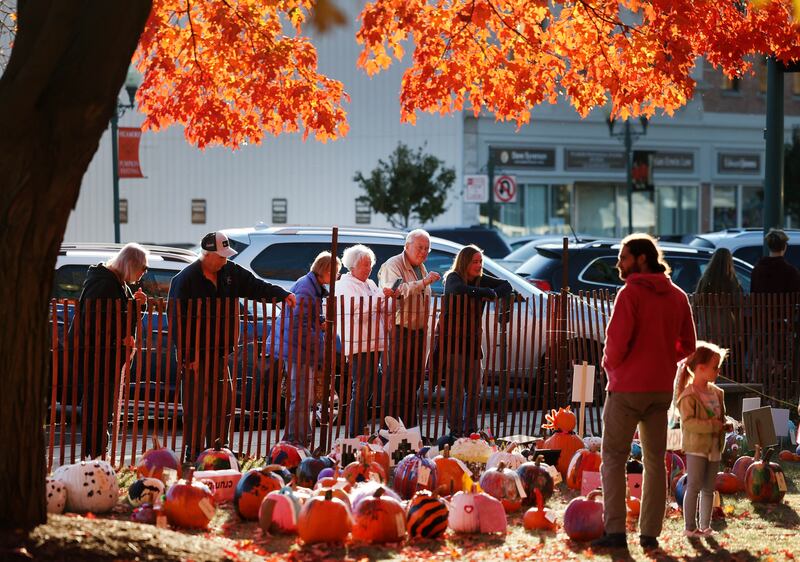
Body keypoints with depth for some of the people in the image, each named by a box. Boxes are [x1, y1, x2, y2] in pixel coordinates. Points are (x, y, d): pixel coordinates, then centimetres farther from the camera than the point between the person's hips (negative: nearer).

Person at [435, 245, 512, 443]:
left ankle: (470, 431, 12)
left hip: (472, 341, 6)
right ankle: (456, 432, -8)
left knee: (473, 389, 5)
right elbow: (460, 289, -31)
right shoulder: (453, 278, -8)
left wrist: (494, 294, -12)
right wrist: (487, 292, -22)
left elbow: (506, 286, 9)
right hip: (453, 340, -6)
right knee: (456, 388, -9)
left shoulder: (481, 280, 9)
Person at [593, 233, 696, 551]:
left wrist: (611, 367, 1)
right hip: (662, 388, 6)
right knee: (655, 461, 10)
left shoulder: (631, 292, -12)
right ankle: (650, 533, 8)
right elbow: (686, 345, 8)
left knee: (614, 458, 1)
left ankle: (615, 531, -6)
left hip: (627, 386, -6)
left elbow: (616, 340, -17)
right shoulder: (678, 296, 8)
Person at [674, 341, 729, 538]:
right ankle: (690, 526, -1)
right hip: (696, 446, -7)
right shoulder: (689, 395, -13)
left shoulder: (717, 392, 12)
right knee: (694, 486, -5)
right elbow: (688, 422, -22)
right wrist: (712, 425, -24)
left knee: (709, 488, 11)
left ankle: (705, 525, 17)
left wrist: (724, 426, 1)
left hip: (714, 447, 7)